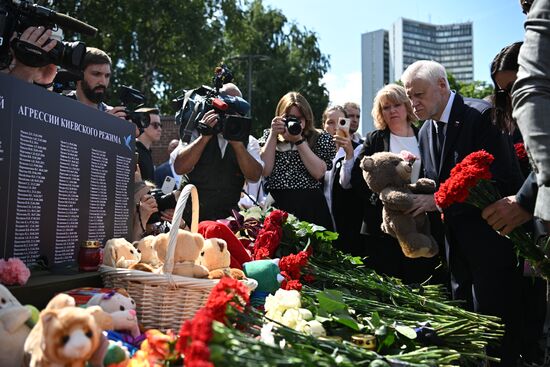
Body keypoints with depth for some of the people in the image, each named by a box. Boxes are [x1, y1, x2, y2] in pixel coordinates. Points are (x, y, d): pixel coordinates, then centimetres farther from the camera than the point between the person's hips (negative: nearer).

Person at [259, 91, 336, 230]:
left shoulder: (321, 138, 6)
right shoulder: (269, 136, 12)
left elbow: (318, 172, -10)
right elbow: (264, 171, -3)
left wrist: (299, 140, -9)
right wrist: (273, 135, -4)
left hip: (310, 208, -1)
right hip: (276, 206, 1)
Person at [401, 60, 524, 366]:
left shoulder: (481, 115, -14)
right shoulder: (426, 132, 10)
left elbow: (502, 181, -21)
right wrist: (407, 206, -6)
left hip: (491, 243, -7)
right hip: (458, 246, 8)